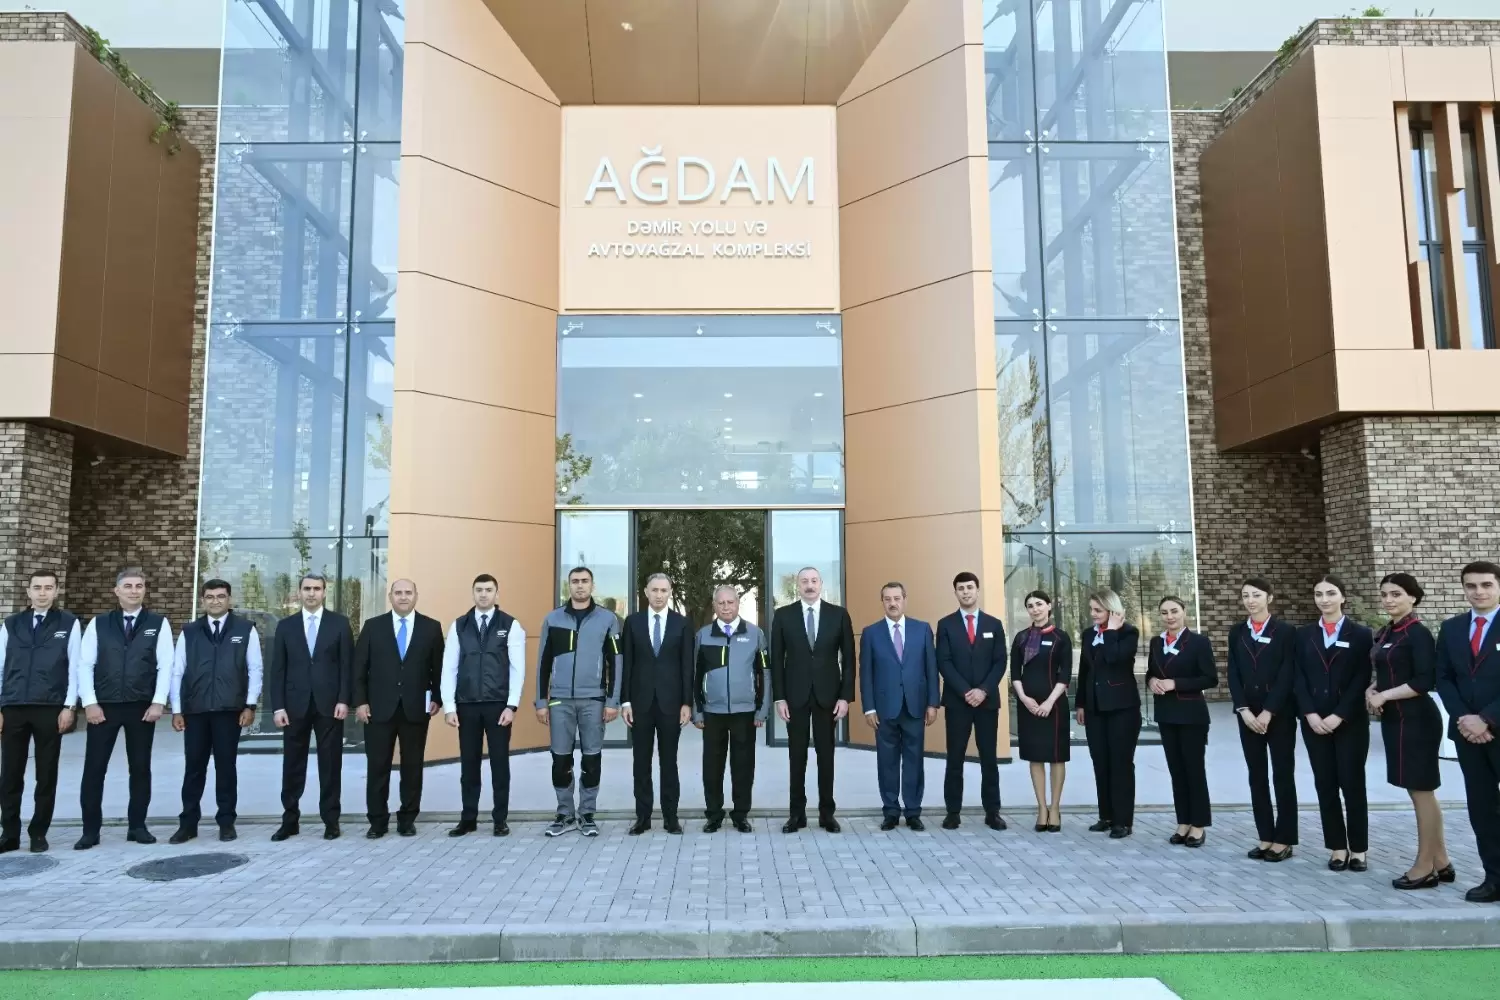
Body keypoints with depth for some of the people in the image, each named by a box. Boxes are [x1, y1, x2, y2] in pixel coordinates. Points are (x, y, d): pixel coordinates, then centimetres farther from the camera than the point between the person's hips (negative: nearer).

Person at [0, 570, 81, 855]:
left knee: (46, 775, 5)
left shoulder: (69, 623, 2)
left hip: (50, 709, -2)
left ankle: (38, 833, 16)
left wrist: (69, 707, -6)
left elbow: (74, 667, 0)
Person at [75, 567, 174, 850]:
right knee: (94, 769, 2)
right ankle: (90, 830, 13)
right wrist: (90, 702, -7)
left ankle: (137, 826, 18)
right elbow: (85, 664, 1)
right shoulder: (98, 624, 5)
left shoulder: (158, 624, 2)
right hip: (104, 706, 1)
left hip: (142, 707, 0)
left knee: (140, 768, 7)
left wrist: (158, 702, -10)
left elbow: (166, 666, -2)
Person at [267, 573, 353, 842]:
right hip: (295, 705, 2)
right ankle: (290, 820, 17)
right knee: (292, 765, 7)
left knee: (330, 764, 4)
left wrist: (344, 700, -9)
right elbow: (277, 669, 4)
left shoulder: (339, 623, 3)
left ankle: (331, 820, 12)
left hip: (329, 704, -1)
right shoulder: (286, 626, 7)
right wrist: (277, 706, -4)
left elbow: (347, 665, 0)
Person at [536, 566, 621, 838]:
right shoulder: (552, 619, 5)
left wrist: (613, 701, -5)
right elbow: (544, 663, 7)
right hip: (560, 700, 1)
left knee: (592, 759, 5)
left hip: (593, 700, -1)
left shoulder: (607, 619, 1)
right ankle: (565, 815, 18)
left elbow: (615, 663, 1)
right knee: (561, 759, 5)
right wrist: (541, 702, 4)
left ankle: (586, 814, 17)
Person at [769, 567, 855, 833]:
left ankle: (826, 813, 17)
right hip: (795, 695, 0)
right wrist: (779, 697, -5)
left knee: (826, 755, 8)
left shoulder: (838, 614, 0)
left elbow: (848, 658, 1)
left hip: (827, 694, 0)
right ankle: (797, 813, 14)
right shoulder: (783, 615, 0)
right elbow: (776, 659, 1)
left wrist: (845, 696, -5)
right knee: (797, 756, 6)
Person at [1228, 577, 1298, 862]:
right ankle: (1265, 837, 16)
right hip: (1248, 715, 4)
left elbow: (1287, 676, -8)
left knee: (1283, 775, 3)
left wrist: (1267, 713, -14)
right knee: (1257, 777, 8)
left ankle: (1283, 840, 11)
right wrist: (1245, 711, -8)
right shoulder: (1236, 632, 8)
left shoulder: (1286, 631, -3)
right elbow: (1233, 675, 4)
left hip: (1279, 714, -4)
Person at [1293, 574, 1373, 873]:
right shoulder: (1304, 635, 8)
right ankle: (1337, 847, 14)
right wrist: (1310, 714, -9)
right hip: (1314, 720, 3)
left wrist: (1339, 716, -13)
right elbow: (1298, 678, 4)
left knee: (1352, 783, 1)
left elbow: (1362, 680, -5)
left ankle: (1358, 849, 13)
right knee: (1325, 784, 5)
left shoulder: (1360, 634, 1)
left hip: (1351, 721, -2)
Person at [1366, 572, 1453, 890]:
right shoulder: (1384, 633, 11)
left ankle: (1425, 866, 10)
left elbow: (1425, 681, -19)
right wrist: (1372, 689, 0)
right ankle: (1440, 862, 24)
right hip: (1395, 719, 9)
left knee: (1421, 791, 0)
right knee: (1420, 791, 14)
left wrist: (1384, 696, -16)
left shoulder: (1418, 633, -13)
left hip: (1416, 719, -9)